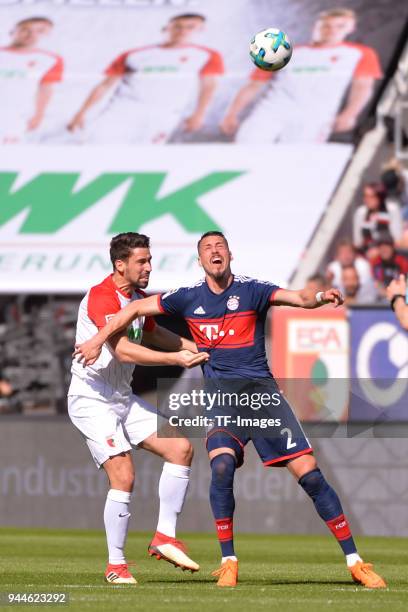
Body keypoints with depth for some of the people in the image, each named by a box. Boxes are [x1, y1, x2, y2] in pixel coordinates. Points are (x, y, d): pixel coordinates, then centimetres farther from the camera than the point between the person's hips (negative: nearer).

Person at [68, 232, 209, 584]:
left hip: (123, 398, 9)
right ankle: (116, 565, -5)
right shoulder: (102, 297, -19)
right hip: (92, 400, -9)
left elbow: (151, 333, 32)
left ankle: (165, 537, 2)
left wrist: (193, 347, 24)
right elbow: (124, 351, -30)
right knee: (124, 476, -18)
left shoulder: (137, 297, 10)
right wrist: (176, 358, -31)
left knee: (180, 447, -3)